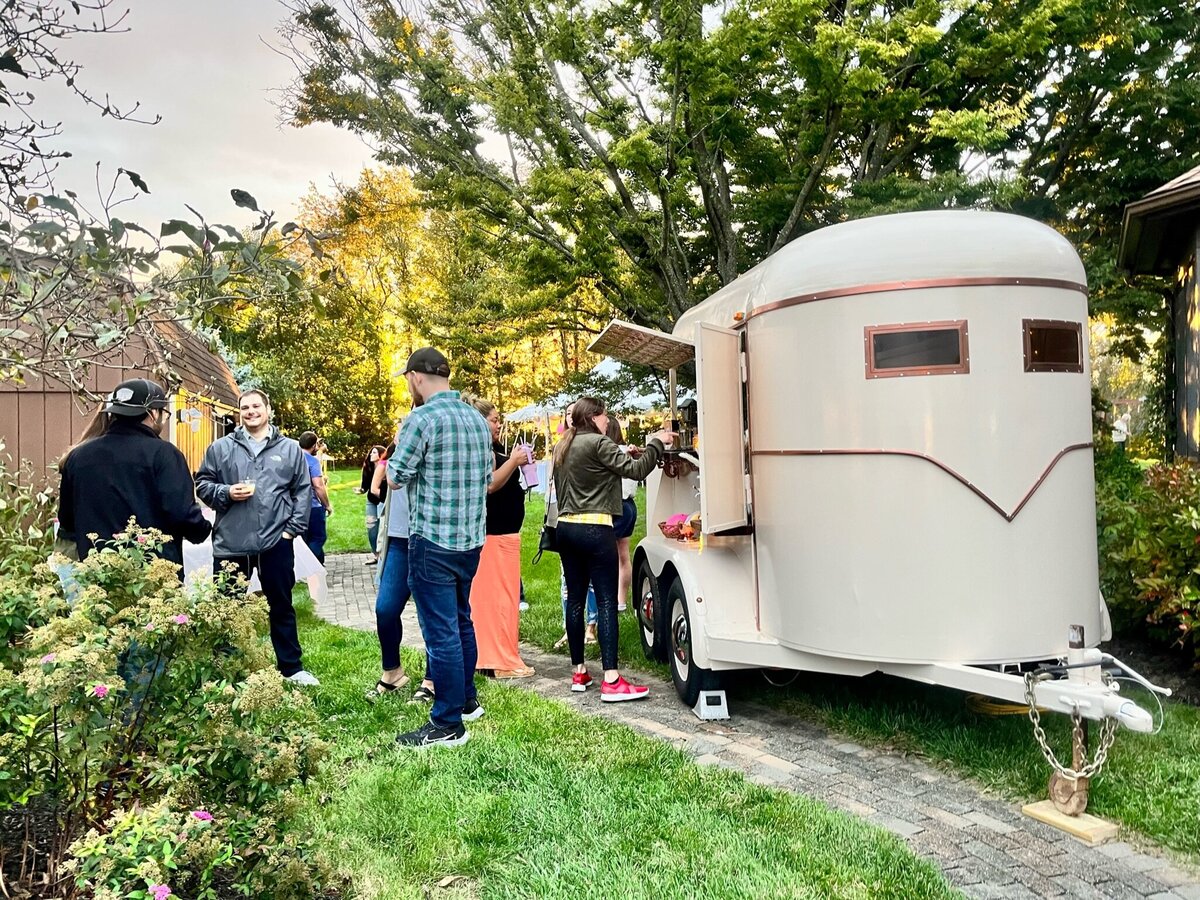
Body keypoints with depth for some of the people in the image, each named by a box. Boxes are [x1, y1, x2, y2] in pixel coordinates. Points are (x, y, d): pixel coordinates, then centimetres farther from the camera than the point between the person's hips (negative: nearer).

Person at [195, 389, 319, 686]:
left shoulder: (290, 449, 5)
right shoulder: (220, 448, 5)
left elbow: (303, 491, 5)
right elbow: (203, 484, 8)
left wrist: (294, 527, -3)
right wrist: (226, 493, -11)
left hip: (276, 542, 0)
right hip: (230, 544, 0)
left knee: (281, 607, 11)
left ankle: (291, 667, 23)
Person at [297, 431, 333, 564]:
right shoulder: (313, 460, -14)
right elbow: (318, 486, -20)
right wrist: (328, 505, -11)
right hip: (313, 507, -8)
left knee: (306, 539, 16)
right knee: (318, 538, 0)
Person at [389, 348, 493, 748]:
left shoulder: (422, 418, -15)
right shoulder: (477, 419, 8)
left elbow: (395, 478, -9)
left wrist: (399, 446, 8)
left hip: (434, 541, -8)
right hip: (471, 538, 8)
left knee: (441, 631, -1)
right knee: (461, 620, 21)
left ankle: (448, 725, 7)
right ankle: (466, 700, 34)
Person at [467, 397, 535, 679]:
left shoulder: (493, 449, 18)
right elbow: (489, 485, -24)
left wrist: (520, 464, 13)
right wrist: (513, 462, -18)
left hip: (504, 532, 11)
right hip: (492, 535, -10)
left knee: (502, 595, 13)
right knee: (495, 596, -7)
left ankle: (491, 655, 21)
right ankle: (502, 661, -4)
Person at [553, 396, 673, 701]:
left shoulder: (562, 448, 15)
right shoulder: (598, 443, -9)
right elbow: (636, 470, -14)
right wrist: (656, 442, -3)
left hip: (566, 527, 8)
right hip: (594, 530, -8)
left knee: (575, 600, 11)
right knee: (607, 602, -8)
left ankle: (579, 673, 17)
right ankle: (611, 681, -10)